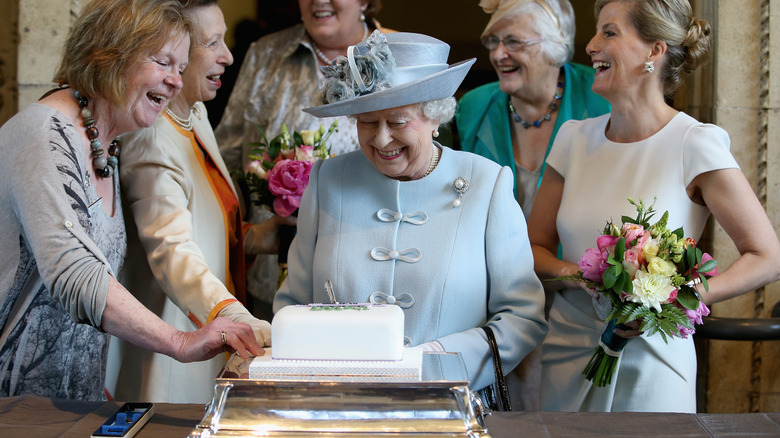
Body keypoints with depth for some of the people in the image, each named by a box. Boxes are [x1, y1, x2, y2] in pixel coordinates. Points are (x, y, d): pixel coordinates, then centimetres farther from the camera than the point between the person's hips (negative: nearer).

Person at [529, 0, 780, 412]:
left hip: (650, 366, -4)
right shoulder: (575, 138, 4)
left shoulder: (694, 144, -10)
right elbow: (534, 248, 9)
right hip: (566, 353, 4)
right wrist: (575, 275, -13)